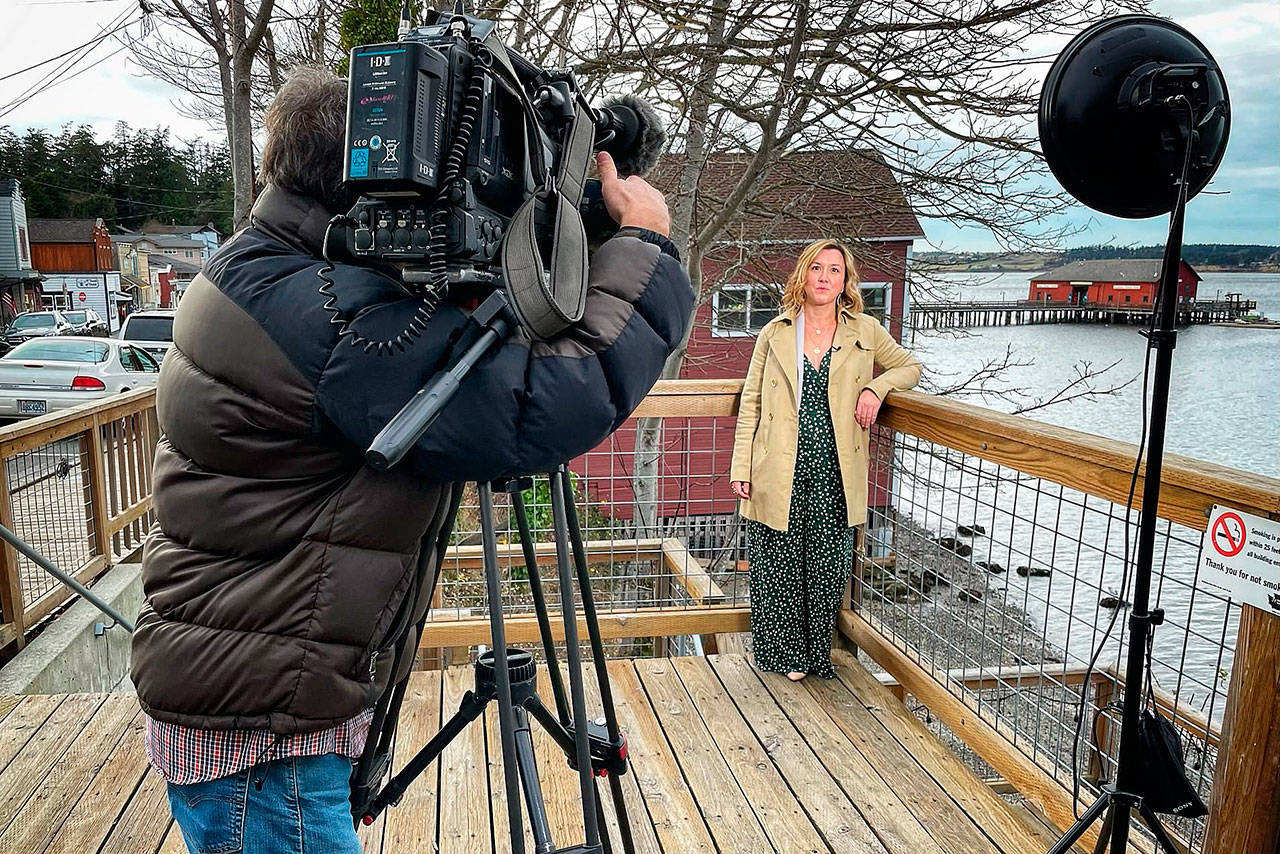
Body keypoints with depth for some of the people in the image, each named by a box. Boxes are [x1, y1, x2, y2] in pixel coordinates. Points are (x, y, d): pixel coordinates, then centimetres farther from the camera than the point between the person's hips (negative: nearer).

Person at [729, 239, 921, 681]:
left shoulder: (865, 331, 6)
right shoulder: (774, 334, 5)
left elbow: (909, 366, 20)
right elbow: (751, 404, 5)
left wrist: (876, 387, -2)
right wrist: (741, 469, -1)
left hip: (834, 473, 1)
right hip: (781, 471, 0)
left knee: (827, 566, 7)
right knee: (779, 565, 5)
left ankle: (815, 654, 26)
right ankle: (784, 654, 23)